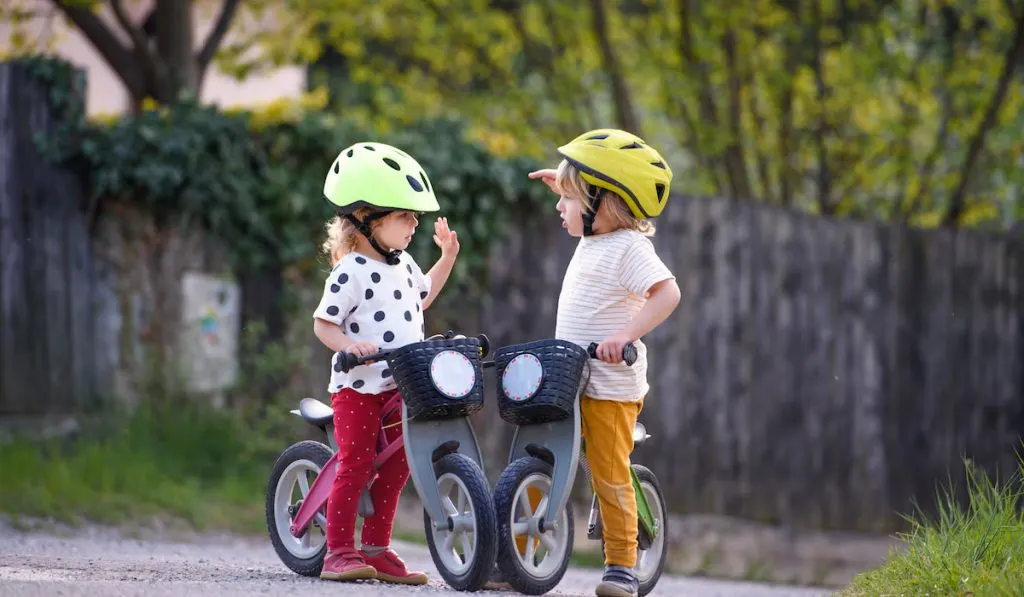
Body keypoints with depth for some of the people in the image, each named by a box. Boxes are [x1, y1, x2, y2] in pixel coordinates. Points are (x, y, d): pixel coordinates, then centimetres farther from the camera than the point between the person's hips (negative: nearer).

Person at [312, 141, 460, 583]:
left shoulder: (403, 264, 11)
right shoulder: (351, 272, -14)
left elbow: (421, 297, 32)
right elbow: (323, 323, -13)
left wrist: (446, 257, 26)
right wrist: (348, 344, -31)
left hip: (401, 387, 8)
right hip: (357, 386, -8)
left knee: (395, 468, 8)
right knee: (355, 465, -8)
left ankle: (376, 548, 16)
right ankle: (338, 551, -4)